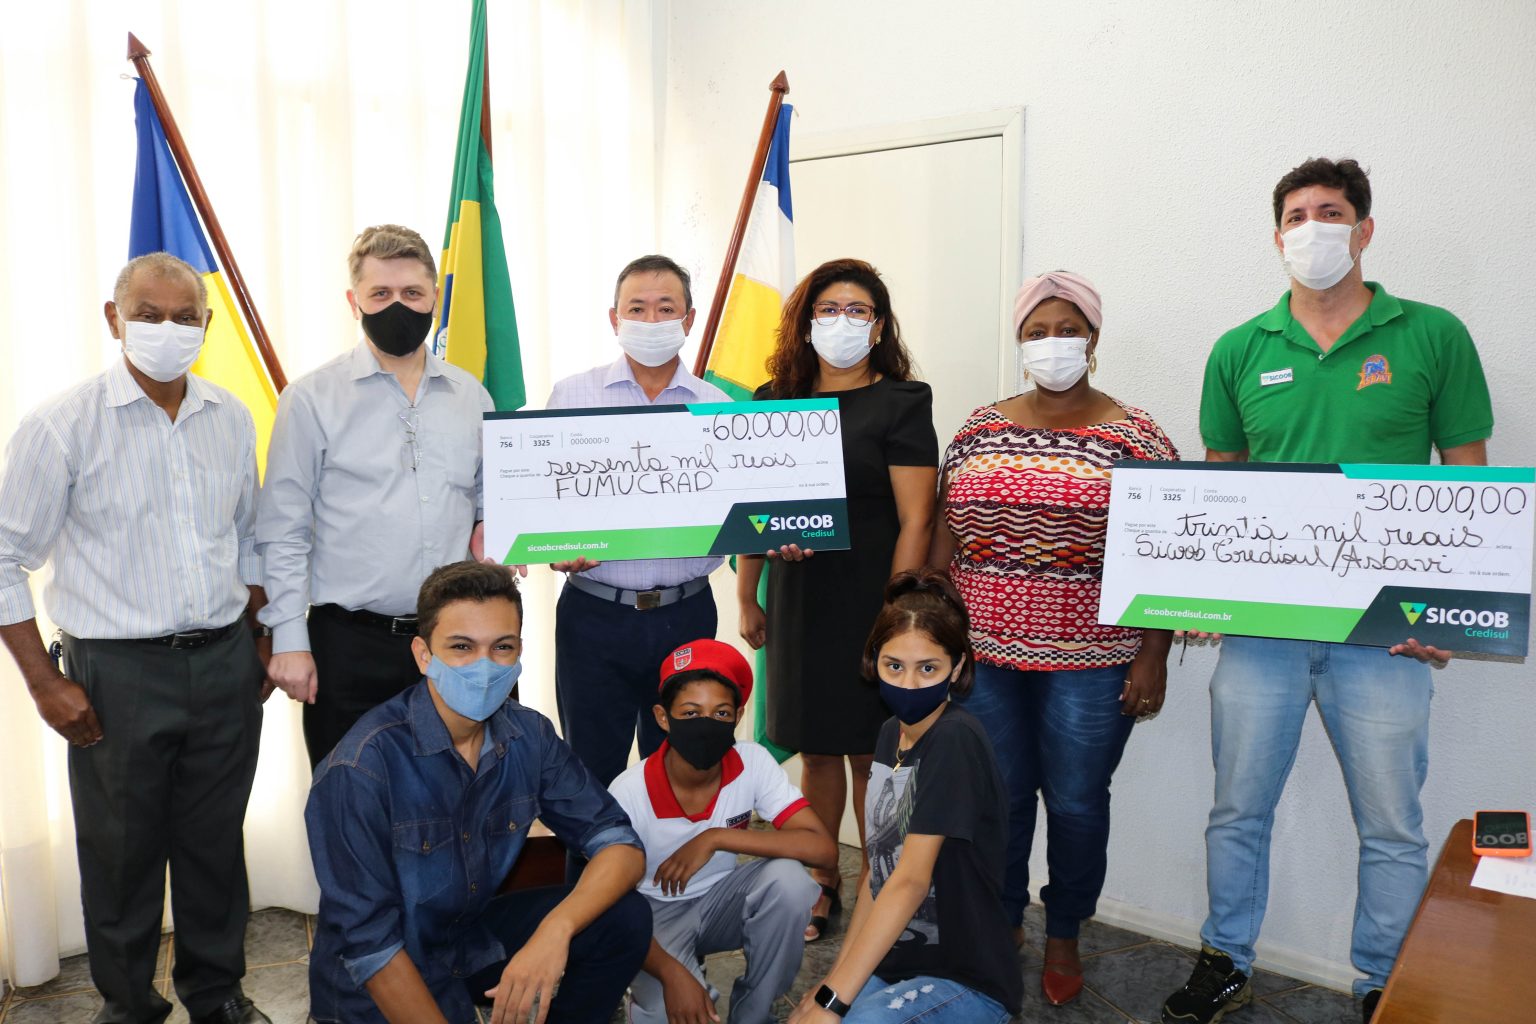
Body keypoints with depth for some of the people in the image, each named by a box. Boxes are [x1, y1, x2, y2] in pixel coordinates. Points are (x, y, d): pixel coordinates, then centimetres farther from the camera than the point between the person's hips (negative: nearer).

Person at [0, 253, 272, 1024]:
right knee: (122, 852, 10)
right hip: (118, 672, -3)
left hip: (225, 664, 4)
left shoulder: (232, 419, 5)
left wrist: (259, 640, 12)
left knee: (216, 842, 15)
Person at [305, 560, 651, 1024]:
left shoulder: (529, 736, -9)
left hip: (477, 938, 4)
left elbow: (621, 845, -11)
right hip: (381, 984, -3)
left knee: (625, 919, -14)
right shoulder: (361, 768, -25)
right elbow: (369, 941, -22)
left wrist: (556, 928, -29)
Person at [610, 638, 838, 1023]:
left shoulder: (754, 764, -20)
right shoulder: (629, 792, -25)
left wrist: (716, 838, -34)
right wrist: (670, 973, -36)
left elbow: (824, 850, -28)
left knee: (787, 878, -28)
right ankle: (650, 990, 7)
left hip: (721, 898, 3)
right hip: (655, 913, -3)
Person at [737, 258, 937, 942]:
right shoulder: (776, 401, 10)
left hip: (869, 603, -4)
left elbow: (915, 522, -10)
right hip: (796, 601, 4)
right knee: (814, 747, 13)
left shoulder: (901, 404, -4)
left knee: (870, 752, 5)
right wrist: (747, 598, 11)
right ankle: (821, 886, 29)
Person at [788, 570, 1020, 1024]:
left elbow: (911, 880, -25)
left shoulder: (956, 740, -21)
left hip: (968, 981, -6)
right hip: (894, 962, 7)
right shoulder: (890, 733, 4)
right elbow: (879, 868, 7)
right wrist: (837, 975, 4)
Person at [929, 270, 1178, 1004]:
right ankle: (1000, 921, 34)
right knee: (996, 796, 12)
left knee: (1076, 803, 9)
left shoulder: (1135, 437, -2)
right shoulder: (980, 429, 7)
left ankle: (1063, 937, 31)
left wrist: (1153, 655, -6)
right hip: (983, 655, 3)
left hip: (1089, 665, -2)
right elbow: (945, 534, 9)